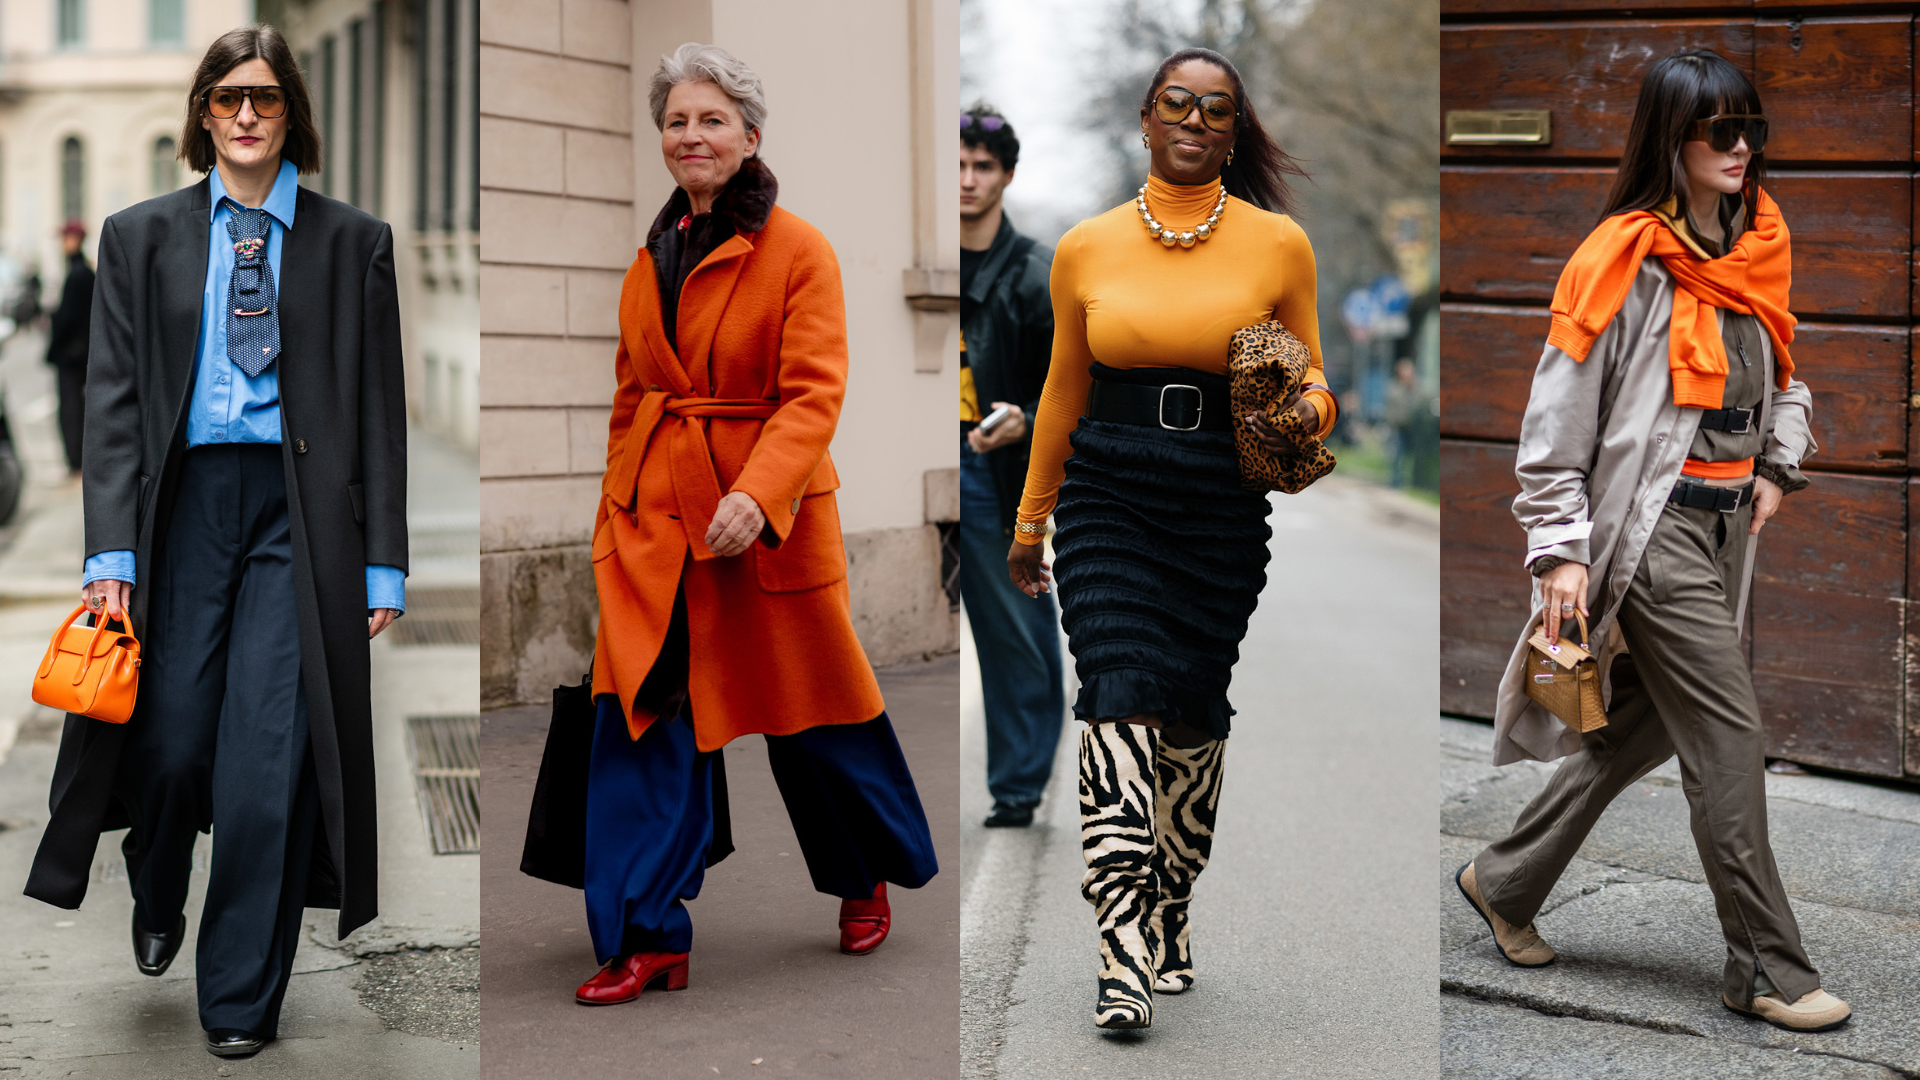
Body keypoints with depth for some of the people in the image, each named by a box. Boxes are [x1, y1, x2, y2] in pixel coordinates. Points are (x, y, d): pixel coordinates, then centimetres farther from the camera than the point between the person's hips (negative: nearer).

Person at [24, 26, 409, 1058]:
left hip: (298, 511, -1)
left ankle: (240, 999, 10)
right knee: (168, 743, 1)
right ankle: (158, 910, 36)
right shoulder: (142, 237, 9)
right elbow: (113, 396, 4)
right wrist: (112, 549, -6)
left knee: (268, 760, -5)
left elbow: (381, 408, 5)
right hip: (182, 501, 1)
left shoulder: (353, 243, 6)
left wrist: (383, 563, -1)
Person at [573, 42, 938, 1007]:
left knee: (812, 717, 8)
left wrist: (758, 494, -30)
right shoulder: (652, 259, 11)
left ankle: (870, 877, 34)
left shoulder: (799, 251, -8)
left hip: (768, 521, -5)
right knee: (640, 716, -4)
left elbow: (814, 393, -16)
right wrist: (617, 515, 15)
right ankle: (649, 937, 2)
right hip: (655, 527, 5)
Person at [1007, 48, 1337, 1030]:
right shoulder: (1086, 248, 6)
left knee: (1192, 718, 7)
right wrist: (1029, 520, 21)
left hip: (1222, 508, 0)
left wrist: (1303, 411, -14)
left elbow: (1311, 379, 11)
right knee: (1120, 699, -15)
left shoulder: (1278, 245, 3)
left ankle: (1169, 926, 28)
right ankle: (1125, 960, -18)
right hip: (1107, 500, 0)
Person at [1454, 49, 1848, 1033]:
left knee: (1643, 723, 14)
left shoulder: (1757, 246, 10)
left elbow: (1781, 377, 27)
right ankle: (1766, 967, 4)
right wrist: (1561, 550, -15)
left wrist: (1778, 464, 12)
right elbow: (1556, 416, -12)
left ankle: (1504, 881, 30)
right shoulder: (1624, 259, -12)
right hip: (1651, 522, -8)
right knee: (1728, 737, -6)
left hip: (1727, 522, 8)